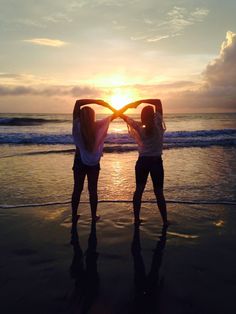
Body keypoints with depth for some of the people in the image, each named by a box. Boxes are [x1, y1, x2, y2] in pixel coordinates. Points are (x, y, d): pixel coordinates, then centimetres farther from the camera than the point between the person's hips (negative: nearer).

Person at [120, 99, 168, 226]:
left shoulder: (139, 128, -8)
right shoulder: (158, 125, -11)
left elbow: (121, 114, -3)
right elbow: (158, 102, -7)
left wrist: (129, 105, 3)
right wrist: (140, 101, -10)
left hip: (142, 162, 1)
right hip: (156, 162, -1)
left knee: (138, 190, 12)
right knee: (159, 193, 7)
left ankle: (137, 219, 16)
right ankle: (165, 221, 12)